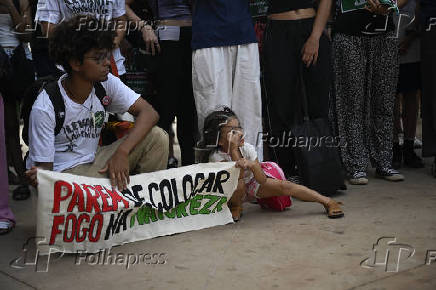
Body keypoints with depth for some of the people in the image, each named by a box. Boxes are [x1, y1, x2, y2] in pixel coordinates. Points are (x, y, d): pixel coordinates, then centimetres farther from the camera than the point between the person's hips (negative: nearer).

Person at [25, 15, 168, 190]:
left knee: (157, 137, -13)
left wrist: (122, 151, -29)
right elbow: (43, 166, -16)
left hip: (94, 160, 6)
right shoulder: (44, 109, -22)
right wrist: (36, 177, -42)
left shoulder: (107, 83, -8)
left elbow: (149, 113, -14)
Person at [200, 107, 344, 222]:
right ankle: (235, 206, -6)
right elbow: (238, 177, -39)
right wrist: (233, 149, -42)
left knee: (284, 186, -17)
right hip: (232, 192, -3)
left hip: (252, 183, 3)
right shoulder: (216, 156, -28)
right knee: (239, 185, -39)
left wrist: (252, 165, -45)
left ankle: (327, 201, -7)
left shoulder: (247, 148, -20)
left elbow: (262, 180, -24)